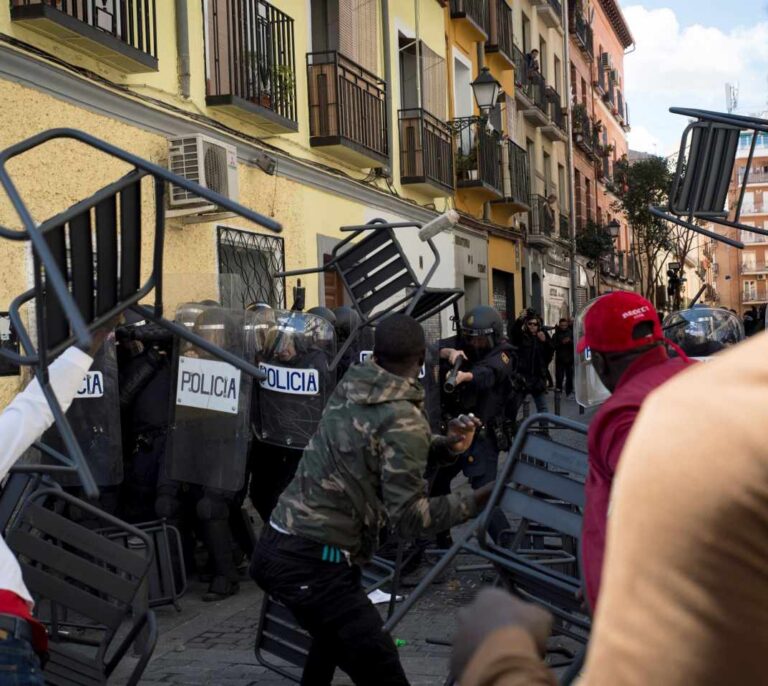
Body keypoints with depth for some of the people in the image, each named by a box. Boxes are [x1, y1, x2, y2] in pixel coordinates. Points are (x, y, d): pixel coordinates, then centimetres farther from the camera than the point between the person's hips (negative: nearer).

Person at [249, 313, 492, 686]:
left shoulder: (348, 388, 8)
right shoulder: (405, 421, -14)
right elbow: (406, 517, -16)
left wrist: (441, 445, 14)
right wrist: (475, 502, -10)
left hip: (273, 546, 9)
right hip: (313, 563, -9)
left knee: (333, 634, 33)